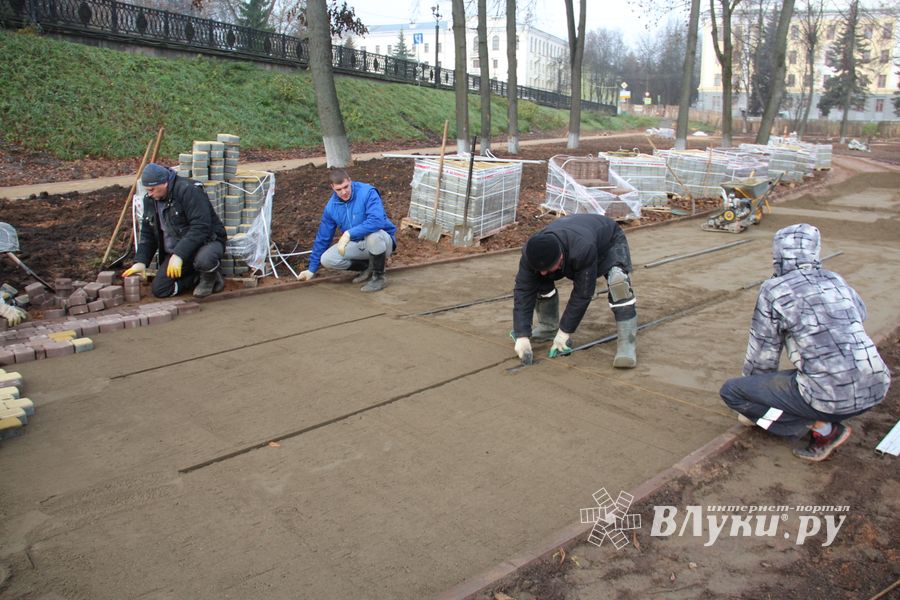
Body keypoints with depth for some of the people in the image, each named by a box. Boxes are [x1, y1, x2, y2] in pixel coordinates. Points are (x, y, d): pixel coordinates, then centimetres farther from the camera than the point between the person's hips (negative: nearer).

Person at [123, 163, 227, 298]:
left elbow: (201, 227, -29)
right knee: (159, 290, -7)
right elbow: (147, 234, 12)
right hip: (176, 251, 7)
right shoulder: (150, 200, 3)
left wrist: (179, 255, -33)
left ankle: (211, 276, -5)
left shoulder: (188, 190, -21)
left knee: (203, 260, -42)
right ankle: (199, 277, 12)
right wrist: (140, 261, -1)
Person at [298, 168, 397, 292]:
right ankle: (367, 267, 6)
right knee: (327, 259, -14)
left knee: (373, 235, -40)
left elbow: (377, 220, -37)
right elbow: (323, 237, 4)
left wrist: (349, 233, -37)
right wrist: (312, 269, 8)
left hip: (382, 241, -5)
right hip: (358, 244, 5)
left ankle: (379, 277, -16)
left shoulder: (367, 193, -22)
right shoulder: (331, 206, -5)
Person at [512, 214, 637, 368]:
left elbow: (583, 293, -36)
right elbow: (523, 291, -30)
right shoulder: (532, 252, -33)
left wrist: (565, 331, -30)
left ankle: (626, 343, -28)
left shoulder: (583, 250, -47)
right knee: (541, 282, -13)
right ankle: (548, 328, 8)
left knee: (618, 280, -33)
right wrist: (522, 335, -36)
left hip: (609, 241, -4)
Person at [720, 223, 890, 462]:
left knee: (731, 391, 4)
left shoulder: (775, 290, -7)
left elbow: (763, 350, -1)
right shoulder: (836, 281, 10)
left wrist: (754, 380, 18)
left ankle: (823, 428, 1)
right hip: (875, 389, 7)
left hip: (832, 397, -7)